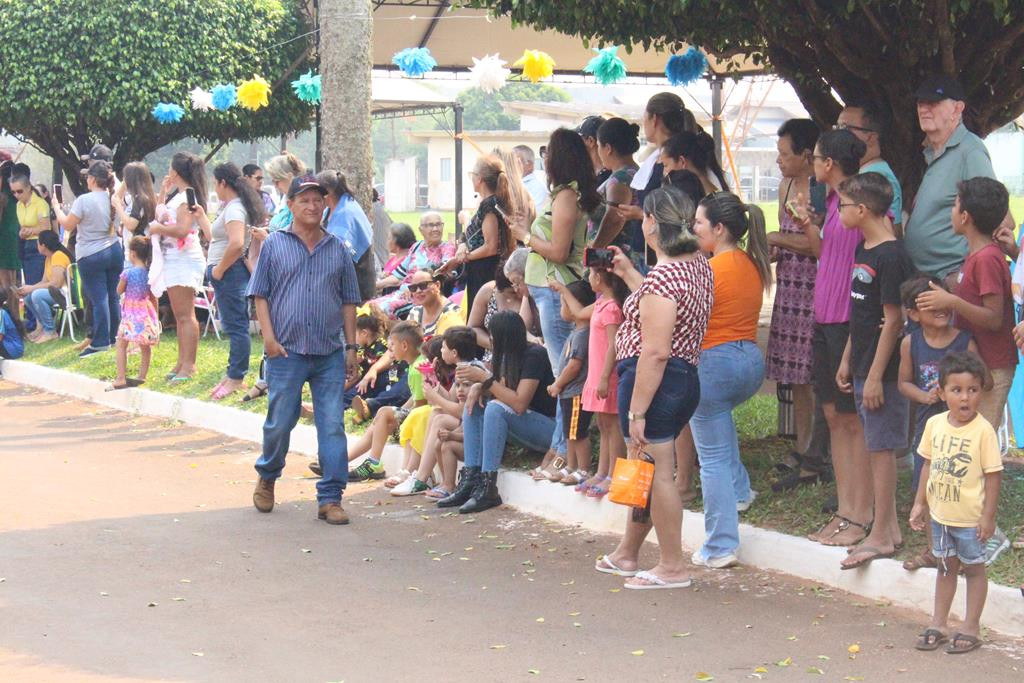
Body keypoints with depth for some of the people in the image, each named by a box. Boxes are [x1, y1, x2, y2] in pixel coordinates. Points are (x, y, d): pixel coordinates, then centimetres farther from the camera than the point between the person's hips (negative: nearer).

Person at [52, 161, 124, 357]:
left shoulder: (84, 200, -17)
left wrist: (57, 208, 7)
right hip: (114, 251, 6)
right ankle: (114, 337, 21)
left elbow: (68, 225, -9)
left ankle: (100, 342, -2)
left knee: (99, 299, -4)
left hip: (91, 256, -6)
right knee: (113, 297, 12)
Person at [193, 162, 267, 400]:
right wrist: (201, 218, 23)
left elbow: (236, 244, -29)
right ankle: (233, 374, 18)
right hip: (227, 273, 11)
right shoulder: (229, 207, 18)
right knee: (235, 326, 13)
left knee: (236, 326, -7)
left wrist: (219, 269, -20)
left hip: (230, 273, -11)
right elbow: (214, 238, 25)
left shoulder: (234, 209, -15)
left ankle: (235, 378, -5)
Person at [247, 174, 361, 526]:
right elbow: (260, 296, 3)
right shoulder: (274, 245, 4)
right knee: (279, 423, 5)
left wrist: (351, 346, 8)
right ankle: (267, 478, 31)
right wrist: (269, 338, -7)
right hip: (287, 351, -2)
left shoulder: (338, 250, 11)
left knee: (332, 426, -2)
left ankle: (330, 497, 2)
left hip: (330, 354, 2)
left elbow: (348, 302, 14)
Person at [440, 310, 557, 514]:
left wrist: (484, 378, -23)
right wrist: (479, 386, -11)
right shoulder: (510, 356, 8)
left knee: (496, 409, -29)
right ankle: (470, 480, -11)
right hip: (527, 423, 9)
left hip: (549, 427, -9)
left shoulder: (534, 355, -18)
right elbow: (501, 391, 10)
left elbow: (519, 403, -26)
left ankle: (488, 488, -27)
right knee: (474, 406, 0)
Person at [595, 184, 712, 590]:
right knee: (647, 469, 19)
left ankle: (673, 567, 8)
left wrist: (637, 411, -21)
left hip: (653, 379, -10)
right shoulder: (699, 265, 9)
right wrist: (629, 275, 32)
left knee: (655, 471, 0)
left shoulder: (661, 276, -20)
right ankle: (626, 555, 32)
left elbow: (655, 351, -24)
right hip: (687, 378, 10)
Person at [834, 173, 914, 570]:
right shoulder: (863, 251, 11)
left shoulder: (891, 257, -17)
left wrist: (875, 376, -19)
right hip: (863, 368, 9)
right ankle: (890, 527, 21)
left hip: (883, 370, -9)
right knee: (874, 448, 13)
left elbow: (893, 320, -18)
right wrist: (847, 361, 18)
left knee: (881, 448, -3)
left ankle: (880, 537, 3)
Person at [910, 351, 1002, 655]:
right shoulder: (934, 424, -2)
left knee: (974, 568, 8)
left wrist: (988, 516, -15)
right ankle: (938, 624, 28)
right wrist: (920, 503, 9)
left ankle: (971, 628, 18)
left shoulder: (983, 430, -17)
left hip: (971, 516, -5)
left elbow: (993, 475, -14)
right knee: (945, 566, 18)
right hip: (940, 513, 5)